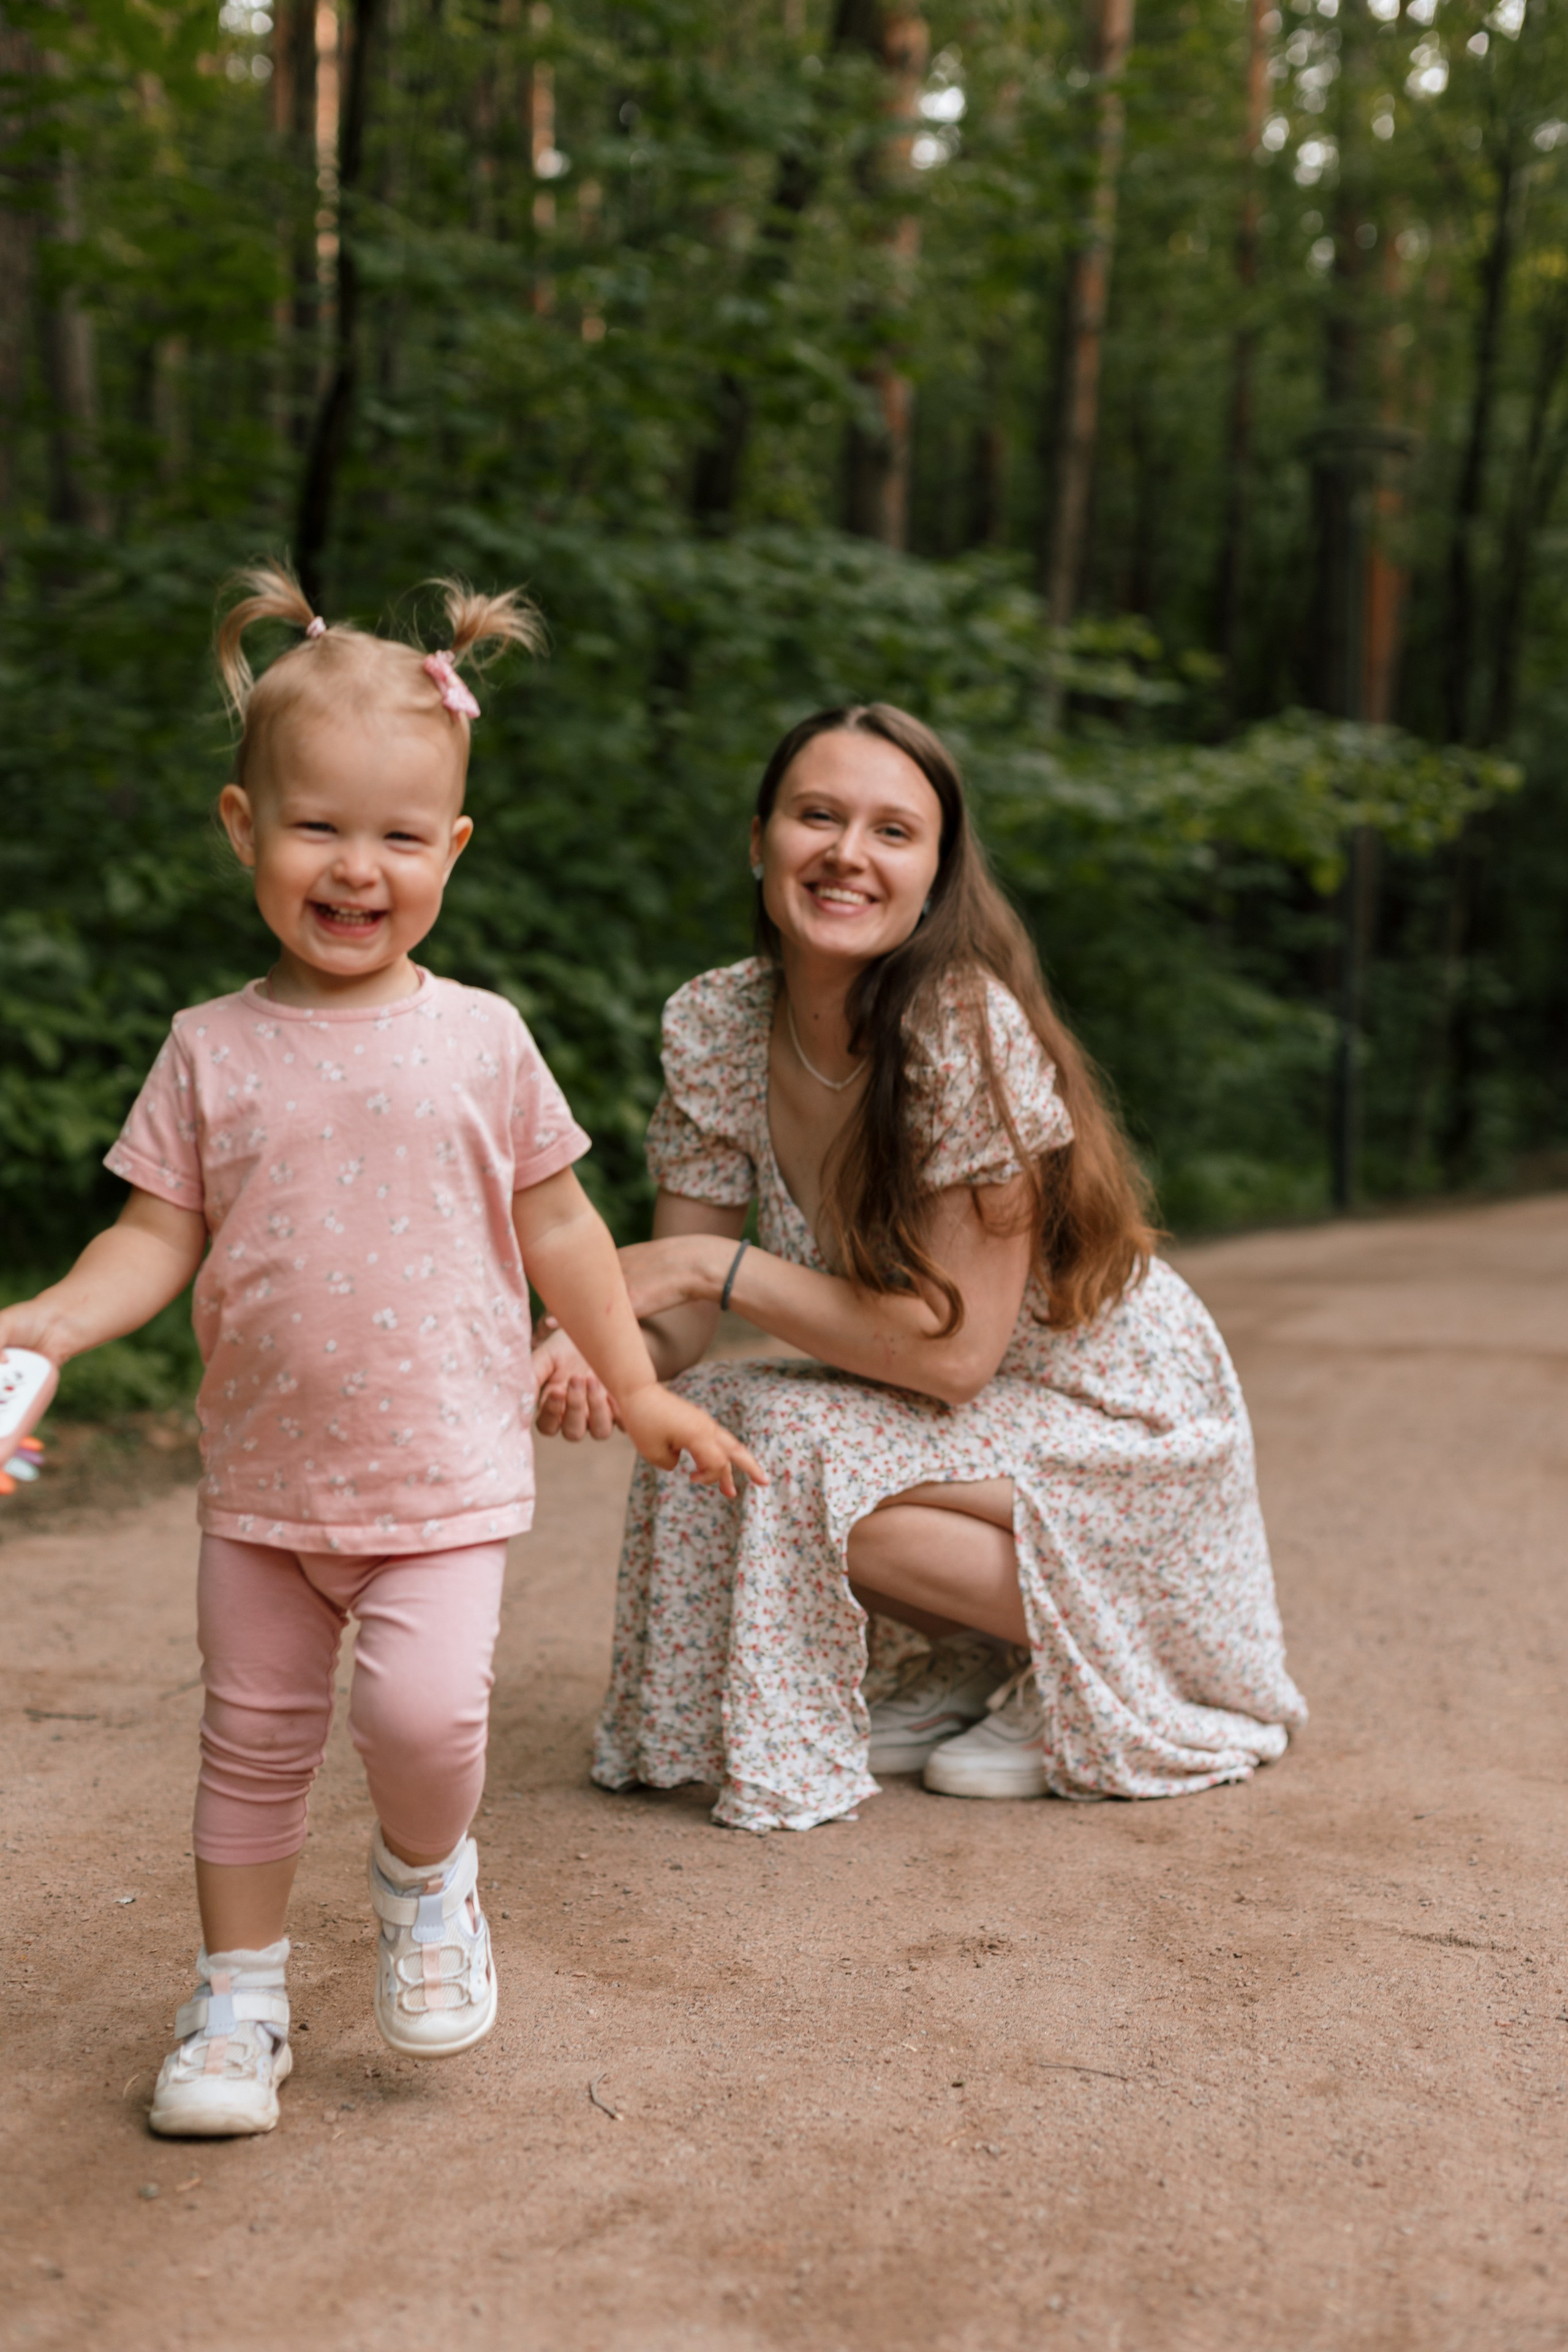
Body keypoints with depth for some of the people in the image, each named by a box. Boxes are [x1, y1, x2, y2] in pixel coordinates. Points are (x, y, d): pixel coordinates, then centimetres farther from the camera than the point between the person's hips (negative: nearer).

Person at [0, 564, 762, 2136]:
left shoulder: (478, 1041, -3)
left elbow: (555, 1227, 6)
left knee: (422, 1709, -18)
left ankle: (427, 1875, 16)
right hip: (262, 1473, 2)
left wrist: (638, 1388, 9)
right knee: (252, 1738, 12)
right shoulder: (212, 1051, -1)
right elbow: (159, 1234, 0)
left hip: (441, 1469, -2)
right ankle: (237, 1993, 32)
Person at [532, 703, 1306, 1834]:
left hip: (1122, 1428, -6)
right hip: (959, 1420, 6)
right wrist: (595, 1342, -31)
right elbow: (676, 1326, -8)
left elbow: (955, 1349, -27)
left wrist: (714, 1264, -26)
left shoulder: (968, 1029, -27)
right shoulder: (712, 1027, -9)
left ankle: (1101, 1663, -4)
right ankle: (959, 1669, 6)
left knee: (785, 1451, -26)